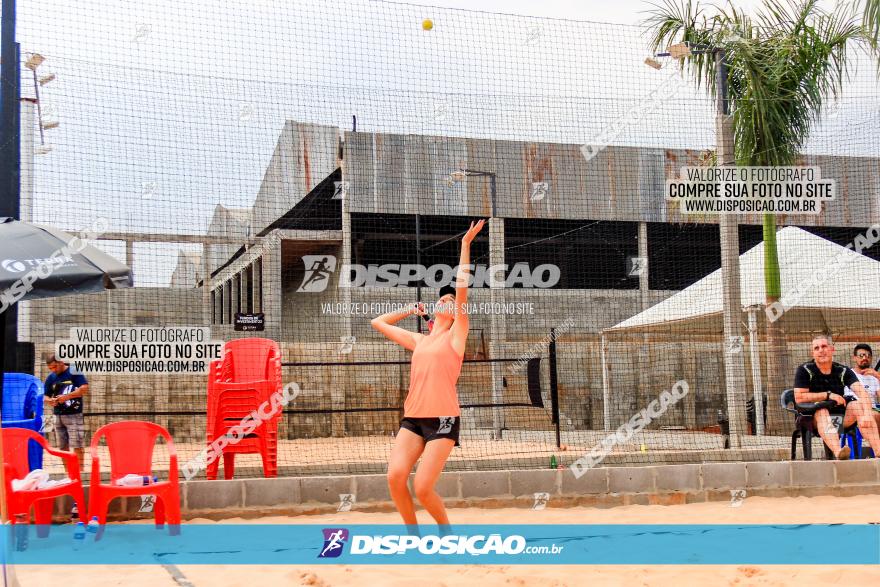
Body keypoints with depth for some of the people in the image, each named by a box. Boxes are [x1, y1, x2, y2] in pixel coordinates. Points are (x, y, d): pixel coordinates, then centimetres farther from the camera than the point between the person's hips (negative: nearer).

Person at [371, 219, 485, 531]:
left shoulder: (455, 336, 4)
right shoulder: (418, 340, 19)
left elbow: (461, 289, -5)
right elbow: (378, 322, 30)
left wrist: (466, 244, -6)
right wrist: (411, 310, 30)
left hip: (443, 419, -5)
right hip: (412, 418, 5)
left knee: (422, 488, -13)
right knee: (395, 476, -15)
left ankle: (447, 532, 15)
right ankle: (414, 536, 5)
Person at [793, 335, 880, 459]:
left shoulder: (843, 371, 2)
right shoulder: (805, 370, -4)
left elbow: (862, 392, -13)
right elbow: (799, 398, -15)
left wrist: (867, 414, -32)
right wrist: (828, 395, -16)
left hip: (841, 417, 3)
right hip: (812, 418, -3)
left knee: (858, 405, -22)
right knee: (821, 410, -34)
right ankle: (838, 452, -59)